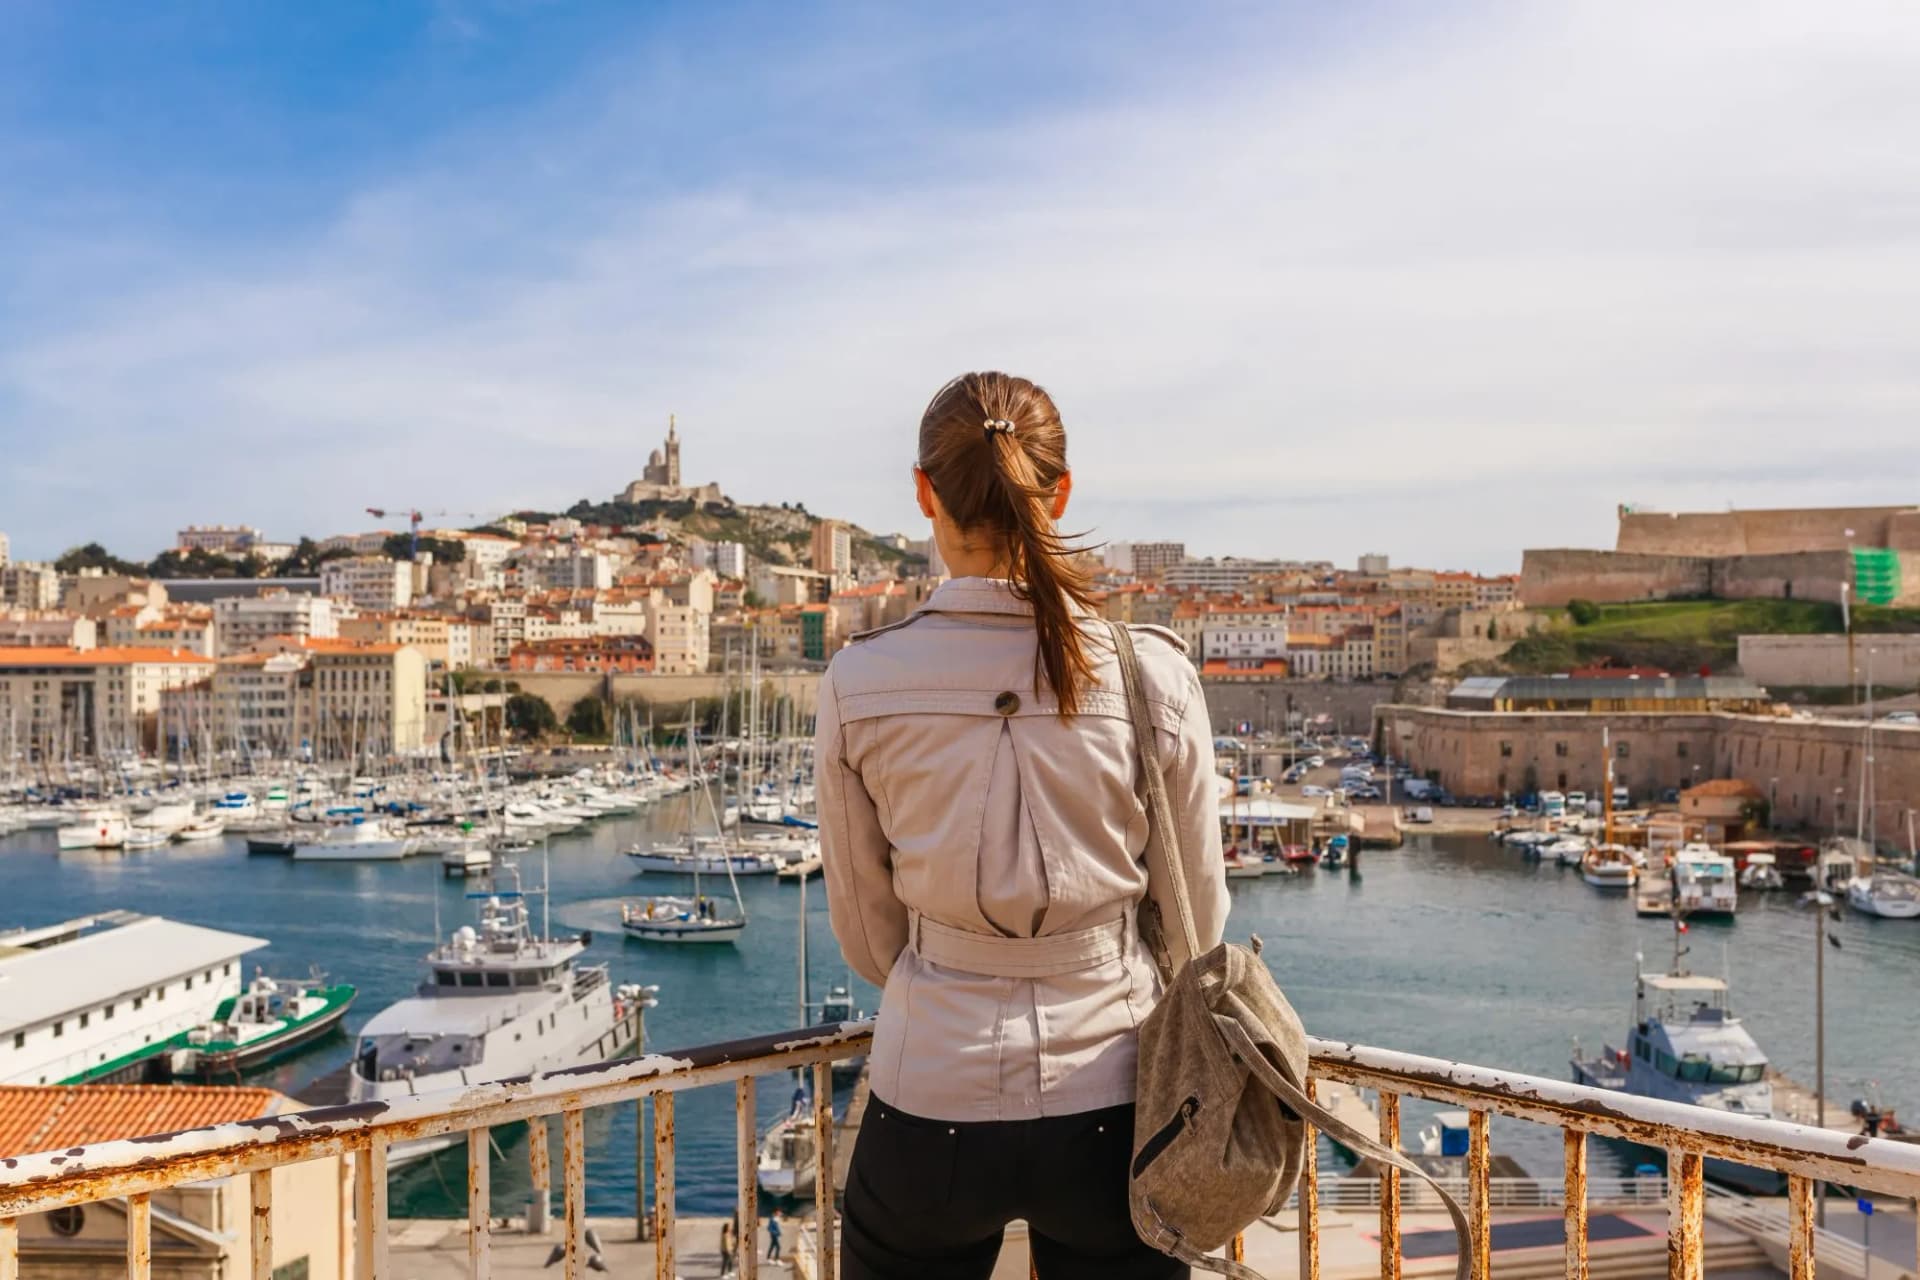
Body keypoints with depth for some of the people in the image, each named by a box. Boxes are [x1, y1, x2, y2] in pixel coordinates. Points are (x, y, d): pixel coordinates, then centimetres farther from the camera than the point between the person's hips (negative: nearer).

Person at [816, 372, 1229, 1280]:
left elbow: (869, 939, 0)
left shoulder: (858, 685, -12)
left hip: (930, 1110, 0)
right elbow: (1198, 924, -1)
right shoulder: (1155, 675, -13)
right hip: (1109, 1108, 0)